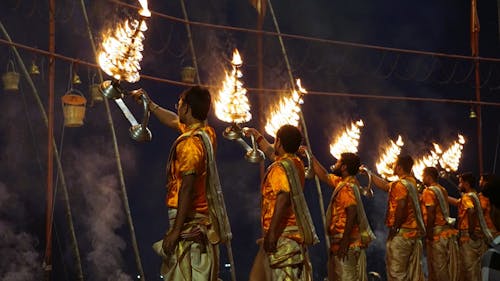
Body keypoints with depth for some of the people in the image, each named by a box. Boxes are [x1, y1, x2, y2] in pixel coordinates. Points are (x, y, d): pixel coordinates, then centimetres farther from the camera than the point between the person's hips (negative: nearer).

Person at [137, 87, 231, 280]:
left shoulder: (190, 144, -17)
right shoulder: (206, 133, 11)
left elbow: (187, 190, -22)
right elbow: (174, 121, 31)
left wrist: (175, 230, -22)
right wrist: (149, 104, 42)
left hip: (190, 222, -10)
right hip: (206, 220, 10)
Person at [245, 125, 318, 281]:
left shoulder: (280, 167, -11)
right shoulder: (296, 163, 16)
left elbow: (284, 199, -24)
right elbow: (272, 153, 37)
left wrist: (271, 233, -26)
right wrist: (258, 137, 52)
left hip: (282, 235, -9)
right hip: (296, 233, 9)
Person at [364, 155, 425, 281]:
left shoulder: (400, 184, -14)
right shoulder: (411, 182, 14)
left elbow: (401, 207, -26)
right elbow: (385, 186, 24)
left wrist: (394, 227, -12)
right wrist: (369, 173, 29)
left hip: (401, 233, -9)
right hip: (414, 233, 9)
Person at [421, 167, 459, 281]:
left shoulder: (429, 191, -9)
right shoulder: (443, 190, 16)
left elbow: (431, 213, -17)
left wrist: (428, 233, -16)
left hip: (437, 232, -8)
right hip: (448, 230, 8)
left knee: (437, 266, -3)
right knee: (449, 266, 9)